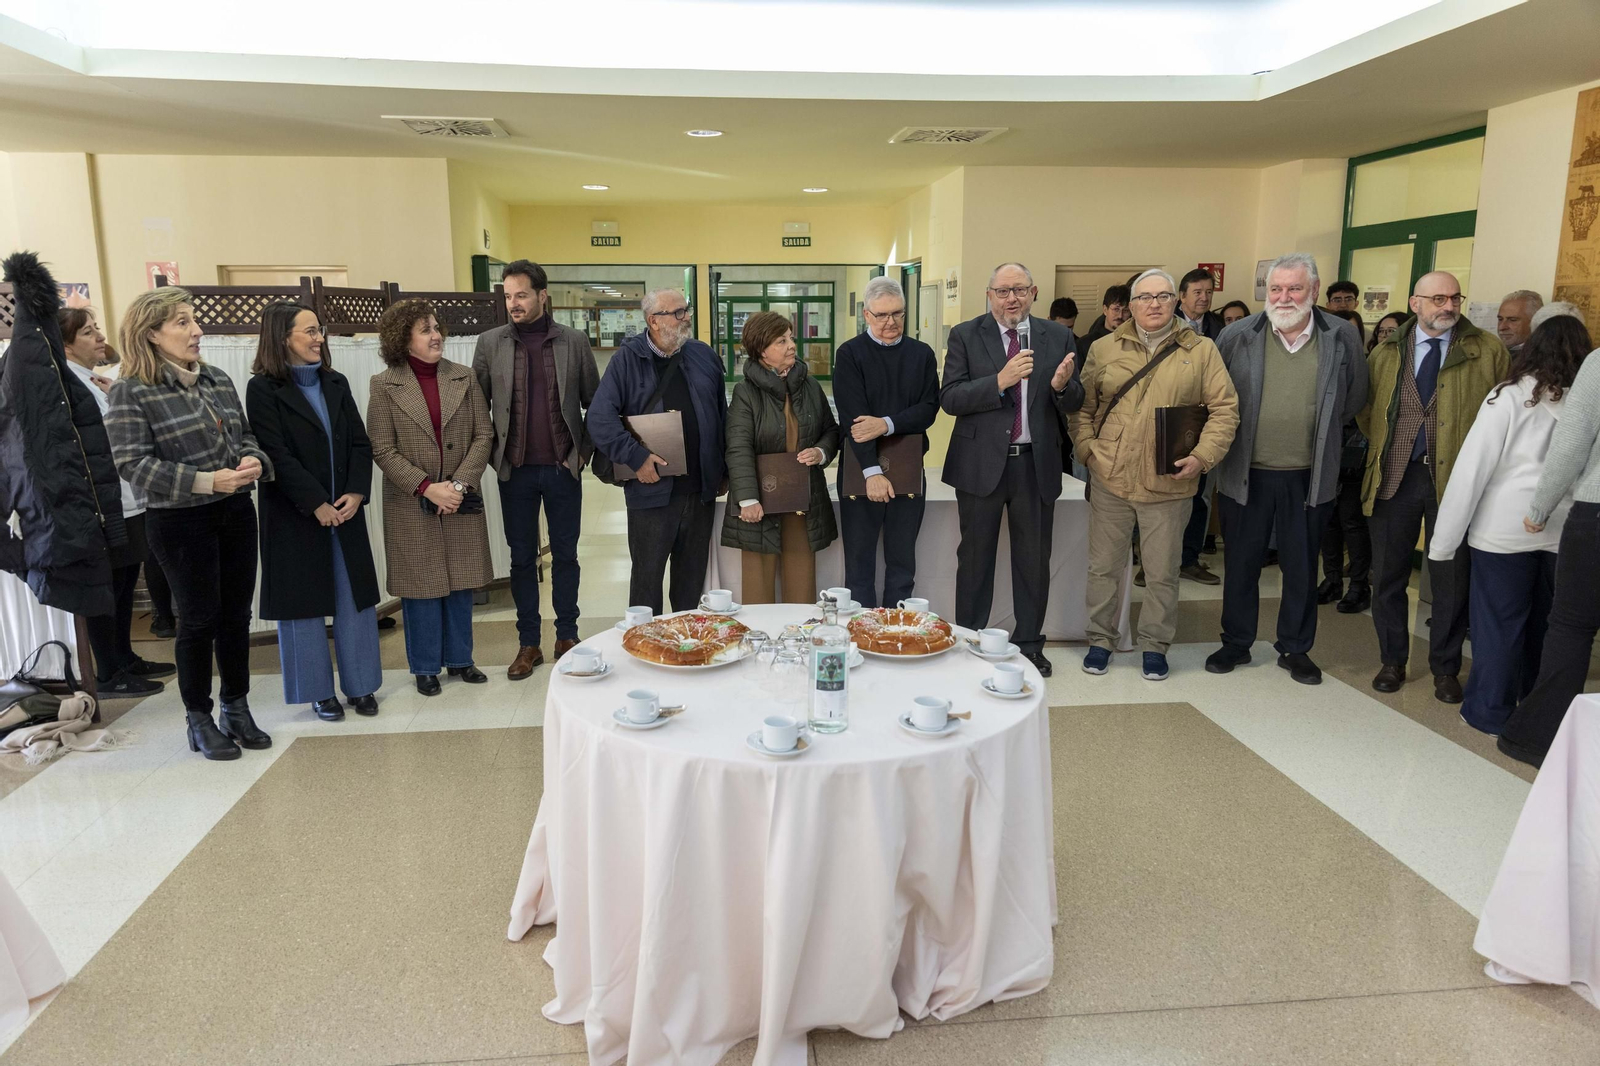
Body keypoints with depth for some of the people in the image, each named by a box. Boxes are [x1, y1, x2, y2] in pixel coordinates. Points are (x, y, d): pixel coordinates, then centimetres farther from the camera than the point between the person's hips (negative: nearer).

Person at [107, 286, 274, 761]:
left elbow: (245, 434, 15)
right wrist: (207, 481, -21)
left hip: (235, 513, 5)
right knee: (199, 619, 4)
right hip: (180, 523, -5)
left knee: (236, 615, 11)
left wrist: (253, 460, -8)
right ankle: (200, 721, 20)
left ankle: (236, 709, 26)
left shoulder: (218, 380, 7)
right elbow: (132, 463, -15)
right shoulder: (132, 391, -9)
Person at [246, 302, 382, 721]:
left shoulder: (335, 383, 10)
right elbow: (277, 455, -13)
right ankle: (319, 692, 17)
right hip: (296, 515, -4)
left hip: (345, 510, 5)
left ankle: (360, 685, 18)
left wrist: (356, 492, -8)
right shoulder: (263, 389, -6)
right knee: (305, 603, 5)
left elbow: (360, 443, 5)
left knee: (354, 598, 7)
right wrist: (316, 504, -16)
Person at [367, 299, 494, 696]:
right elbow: (382, 450, -6)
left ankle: (459, 659, 26)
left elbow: (483, 436, 0)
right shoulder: (384, 386, -3)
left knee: (460, 584, 11)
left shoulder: (463, 378, 4)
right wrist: (427, 487, -16)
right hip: (412, 507, -2)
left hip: (462, 501, 3)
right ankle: (425, 667, 20)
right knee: (421, 587, 5)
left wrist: (460, 484, -11)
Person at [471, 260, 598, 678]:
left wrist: (586, 449, -1)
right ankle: (528, 644, 18)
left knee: (565, 554, 9)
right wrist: (491, 454, -2)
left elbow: (594, 401, 6)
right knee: (522, 557, 8)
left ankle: (567, 637, 22)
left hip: (563, 468, 0)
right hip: (516, 470, 1)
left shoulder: (574, 341, 0)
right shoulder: (490, 343, 1)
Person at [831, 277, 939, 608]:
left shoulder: (922, 354, 8)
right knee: (859, 564, 4)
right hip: (861, 472, -3)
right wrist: (872, 471, -21)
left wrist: (887, 424, -19)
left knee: (903, 564, 10)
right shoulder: (850, 354, -2)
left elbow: (928, 409, -1)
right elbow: (852, 416, -12)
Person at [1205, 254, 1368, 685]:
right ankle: (1235, 643, 26)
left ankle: (1295, 648, 26)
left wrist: (1323, 434, 8)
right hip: (1246, 472, 0)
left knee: (1302, 567, 11)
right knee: (1241, 563, 10)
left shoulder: (1343, 337, -1)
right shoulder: (1238, 335, -3)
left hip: (1309, 476, 0)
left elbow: (1354, 398, 9)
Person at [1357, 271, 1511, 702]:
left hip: (1455, 477, -1)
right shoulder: (1386, 353, 6)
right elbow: (1364, 407, 17)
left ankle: (1445, 668, 21)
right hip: (1394, 476, 2)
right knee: (1388, 573, 8)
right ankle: (1392, 660, 24)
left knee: (1452, 578, 6)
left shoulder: (1488, 351, 0)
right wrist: (1383, 444, 7)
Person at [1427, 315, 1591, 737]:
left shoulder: (1509, 398, -10)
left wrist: (1444, 540, -5)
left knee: (1499, 623, 8)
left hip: (1504, 530, -3)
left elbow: (1472, 470, -11)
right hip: (1563, 532, 3)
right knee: (1545, 623, 18)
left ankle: (1490, 713, 19)